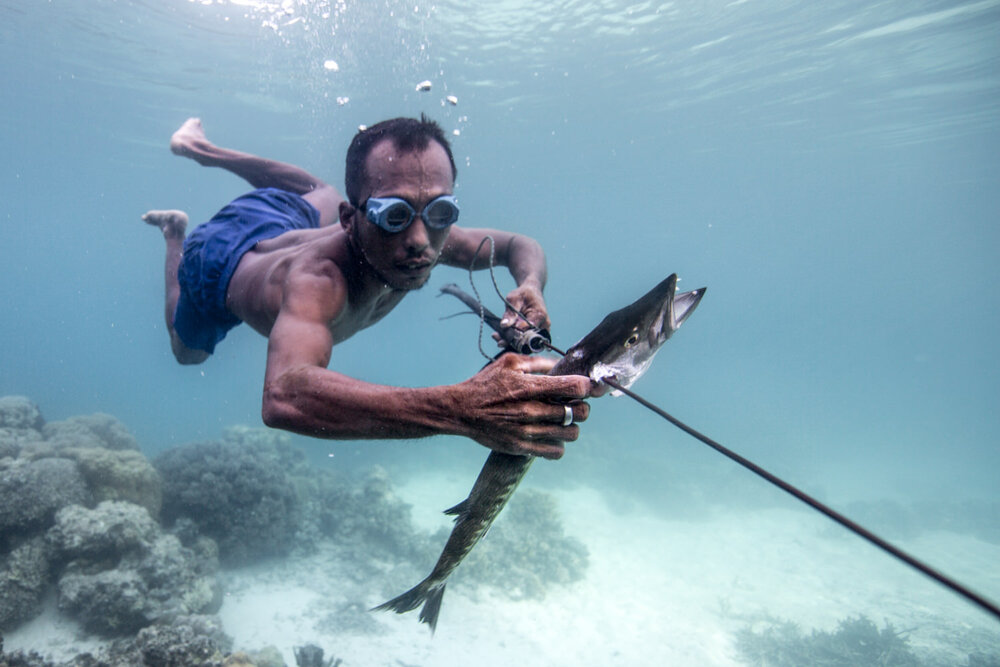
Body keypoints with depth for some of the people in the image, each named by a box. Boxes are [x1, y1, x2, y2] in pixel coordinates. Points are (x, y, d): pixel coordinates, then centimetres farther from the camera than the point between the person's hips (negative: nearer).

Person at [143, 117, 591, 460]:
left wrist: (529, 286, -45)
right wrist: (460, 410, -84)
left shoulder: (421, 238, -37)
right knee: (187, 353, 30)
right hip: (221, 259, -3)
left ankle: (199, 148, 49)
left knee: (322, 194, 40)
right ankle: (175, 232, 45)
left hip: (288, 223, 3)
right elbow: (284, 397, -72)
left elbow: (520, 245, -20)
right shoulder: (319, 280, -54)